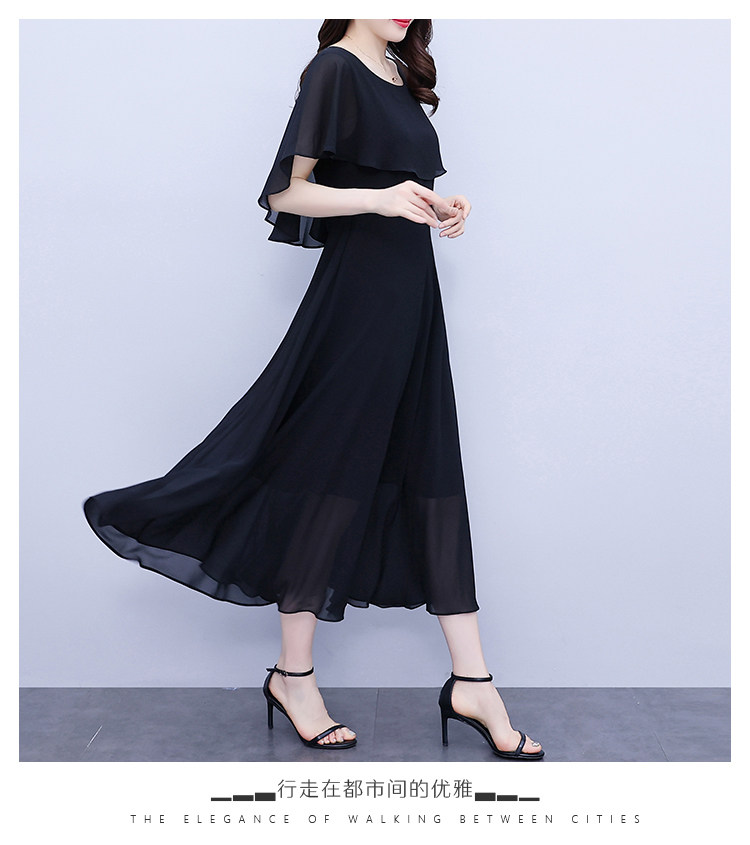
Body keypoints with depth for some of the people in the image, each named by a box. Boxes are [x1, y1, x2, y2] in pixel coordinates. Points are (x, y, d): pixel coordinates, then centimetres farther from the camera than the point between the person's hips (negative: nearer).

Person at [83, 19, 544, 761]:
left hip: (412, 291, 8)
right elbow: (286, 192, -12)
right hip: (356, 290, -8)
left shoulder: (401, 76, 18)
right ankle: (293, 674, 14)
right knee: (334, 473, -2)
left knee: (433, 479, 6)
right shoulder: (334, 69, -6)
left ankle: (470, 681, 12)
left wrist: (435, 209, 6)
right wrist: (380, 199, -22)